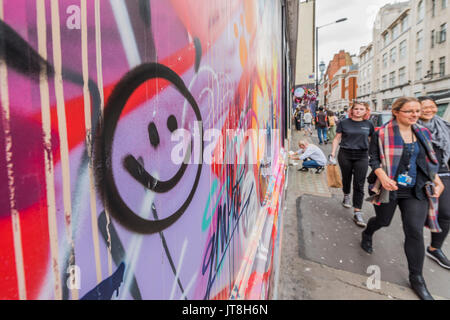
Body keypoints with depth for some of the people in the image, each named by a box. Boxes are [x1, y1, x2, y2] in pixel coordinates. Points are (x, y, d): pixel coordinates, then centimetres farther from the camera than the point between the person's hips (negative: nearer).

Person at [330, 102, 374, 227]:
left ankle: (357, 213, 0)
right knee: (346, 178, 15)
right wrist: (333, 153, -2)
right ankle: (346, 196, 46)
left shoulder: (369, 124, 6)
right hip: (345, 155, 0)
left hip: (362, 156, 1)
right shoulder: (344, 123, 2)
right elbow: (337, 139, 4)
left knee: (359, 185, -3)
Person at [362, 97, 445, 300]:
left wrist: (437, 180, 4)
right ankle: (367, 235, 52)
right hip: (389, 189, -3)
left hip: (416, 191, 4)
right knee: (383, 221, 15)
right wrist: (382, 176, -26)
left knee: (415, 231, 0)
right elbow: (373, 158, -10)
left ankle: (416, 278, 16)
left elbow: (429, 160, 15)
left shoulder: (423, 133, 7)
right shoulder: (382, 134, -9)